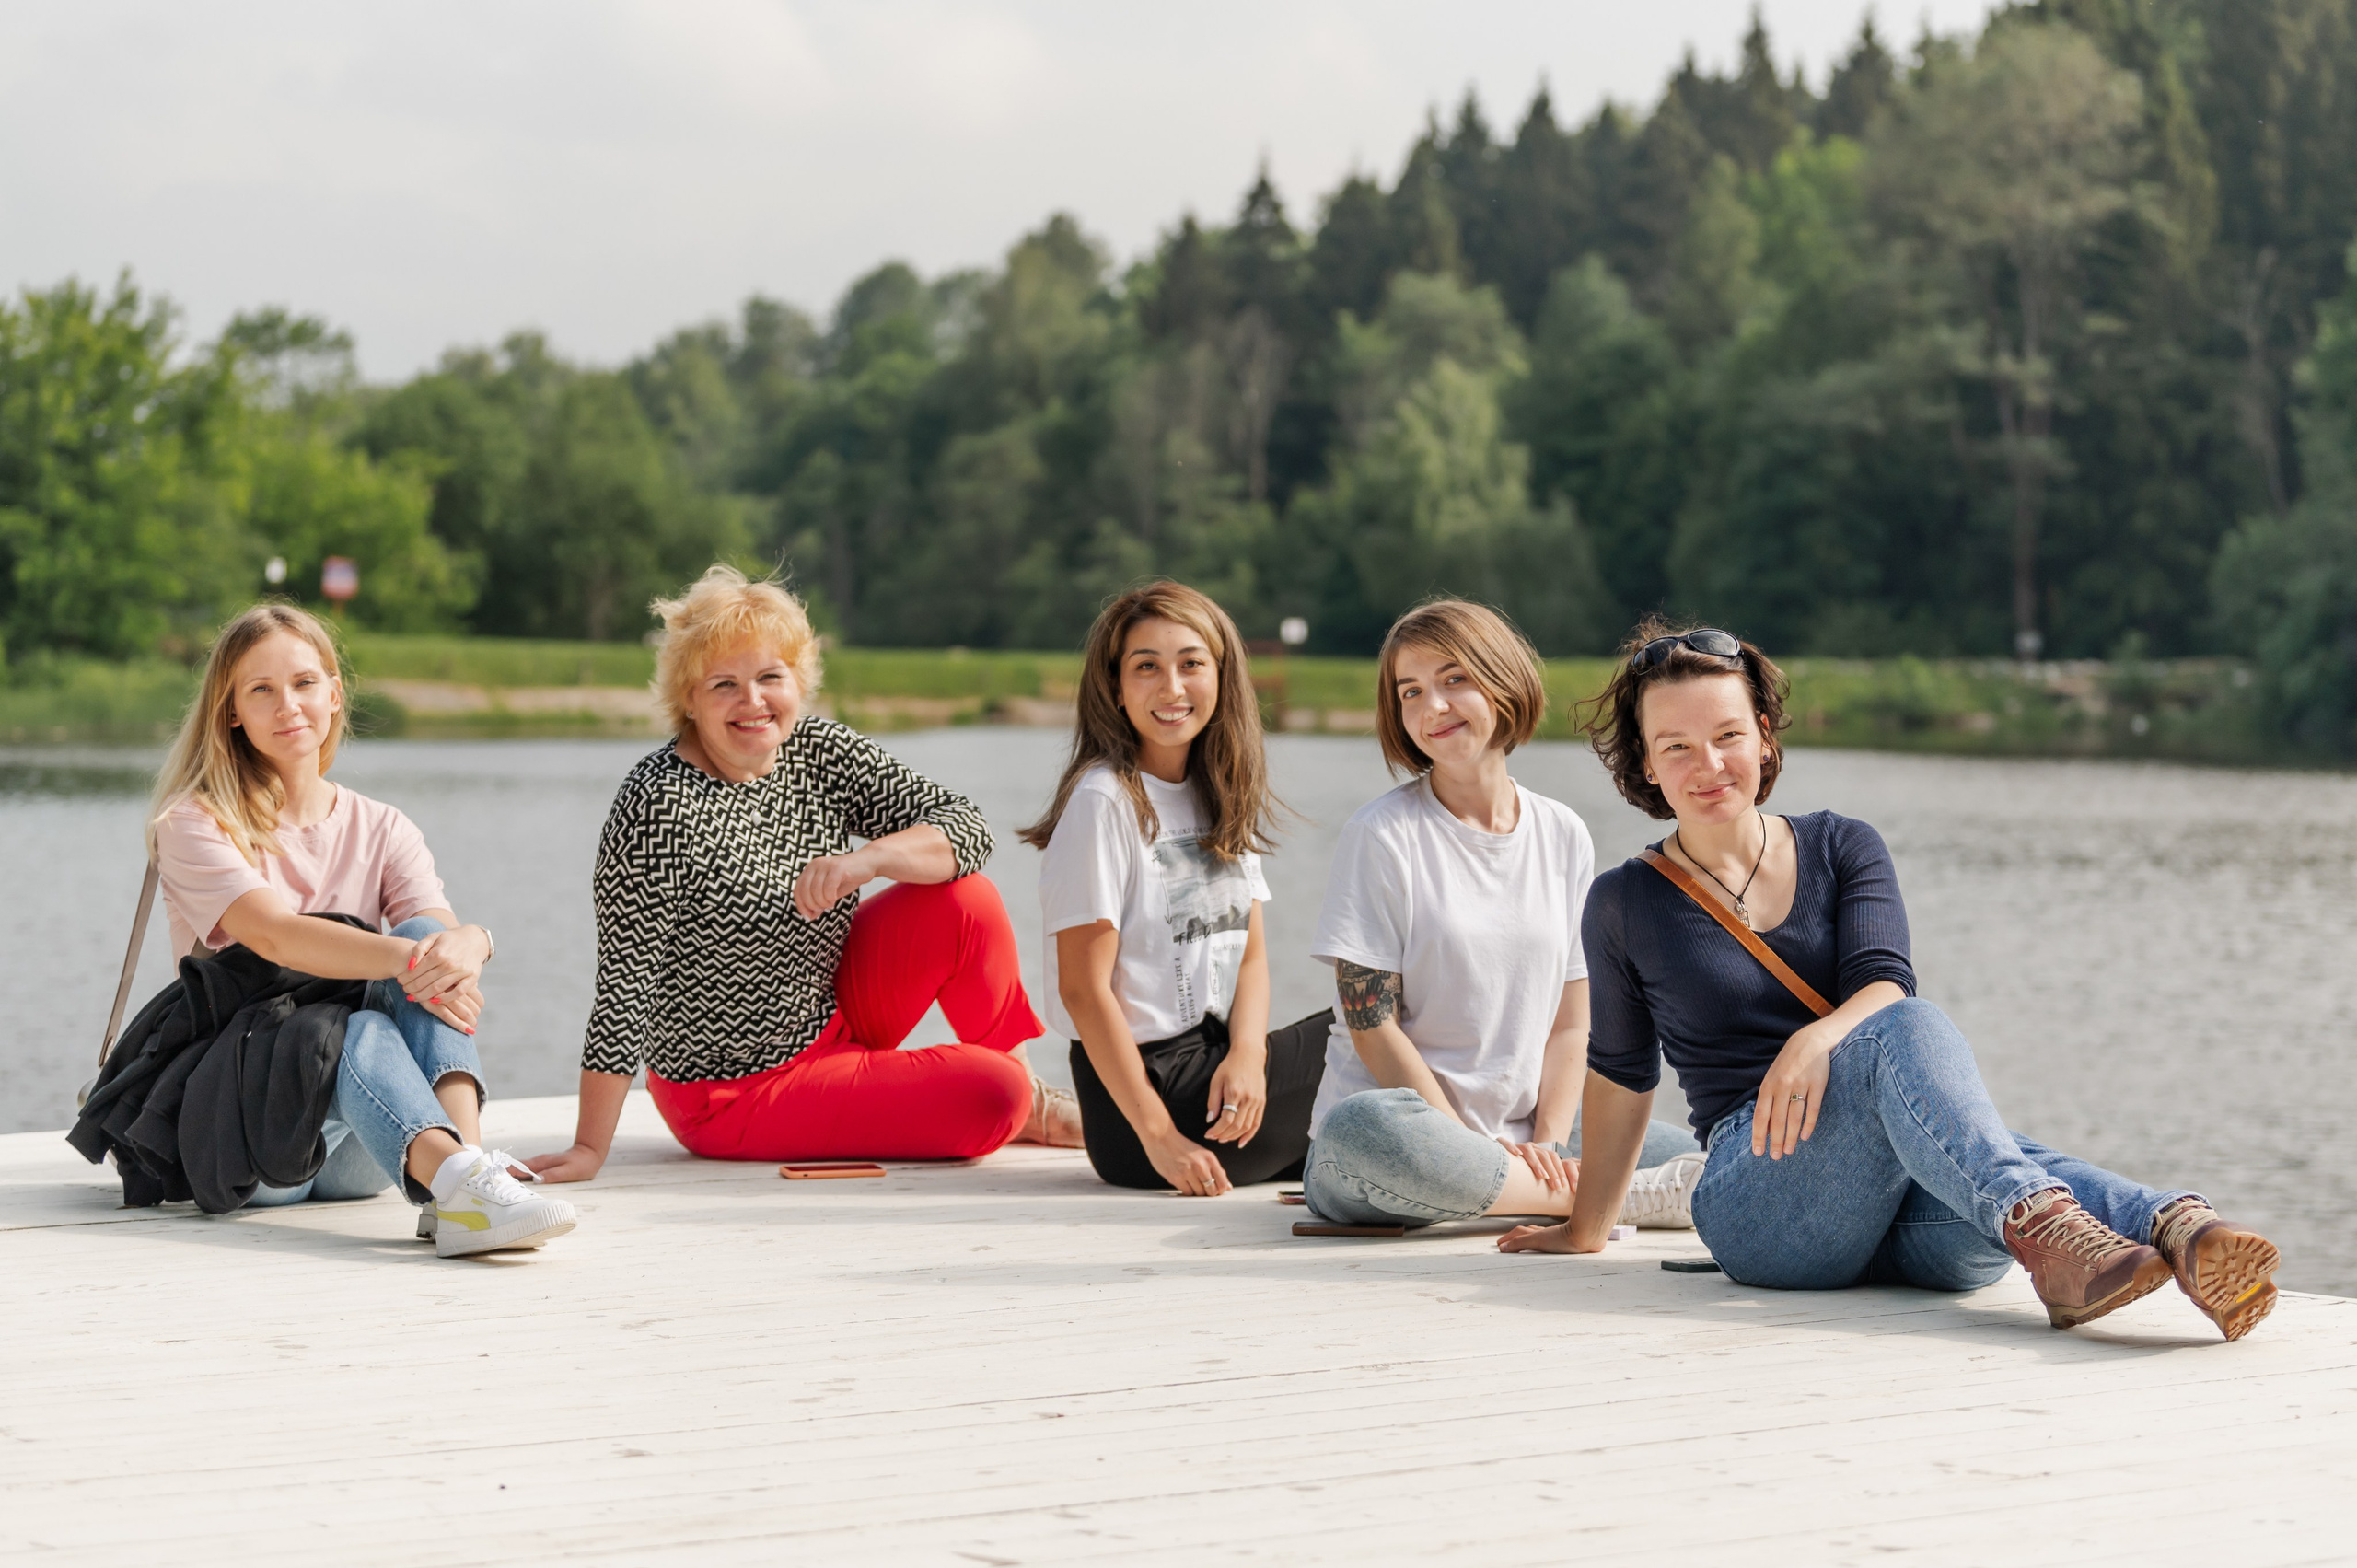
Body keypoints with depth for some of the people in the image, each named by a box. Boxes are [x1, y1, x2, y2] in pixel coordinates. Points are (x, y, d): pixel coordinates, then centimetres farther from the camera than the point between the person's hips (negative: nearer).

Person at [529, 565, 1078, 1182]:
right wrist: (590, 1148, -26)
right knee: (990, 1097, -19)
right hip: (734, 1095, -7)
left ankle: (1028, 1096, 8)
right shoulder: (659, 806, -23)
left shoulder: (822, 751, -4)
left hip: (830, 1023, 7)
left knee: (964, 903, -13)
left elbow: (964, 826, -9)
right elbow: (625, 981, -25)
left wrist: (864, 859, -29)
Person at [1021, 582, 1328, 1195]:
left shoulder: (1225, 794, 10)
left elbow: (1251, 950, 8)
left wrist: (1247, 1054, -13)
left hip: (1218, 1061, 7)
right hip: (1148, 1081, -7)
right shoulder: (1104, 802, -13)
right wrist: (1159, 1137, -19)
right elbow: (1083, 987, -16)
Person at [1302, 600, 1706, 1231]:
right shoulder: (1383, 834, -6)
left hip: (1527, 1136, 4)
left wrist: (1548, 1145, -9)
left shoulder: (1564, 836, 8)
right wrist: (1480, 1149, -16)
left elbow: (1571, 1023, 7)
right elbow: (1372, 1025, -10)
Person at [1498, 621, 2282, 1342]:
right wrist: (1584, 1228, 31)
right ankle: (2040, 1218, -62)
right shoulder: (1625, 905, 12)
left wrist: (1820, 1038, -26)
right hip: (1759, 1198, -2)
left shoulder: (1843, 849, 15)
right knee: (1910, 1029, -35)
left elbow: (1884, 982, -3)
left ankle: (2182, 1228, -66)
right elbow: (1621, 1072, 24)